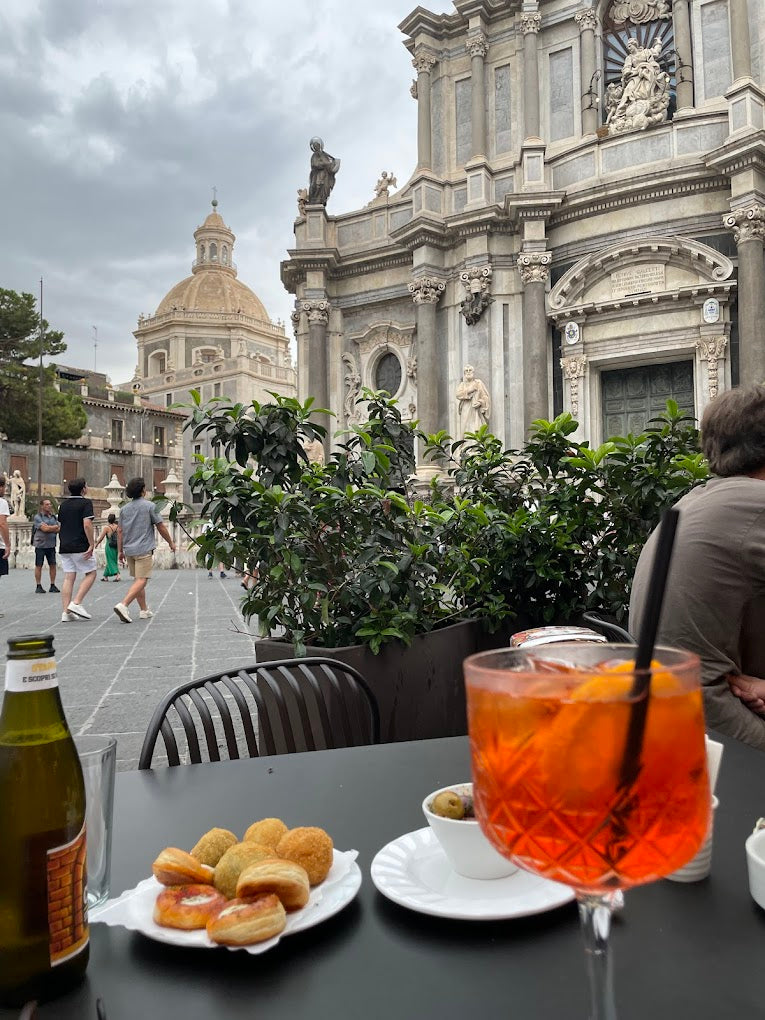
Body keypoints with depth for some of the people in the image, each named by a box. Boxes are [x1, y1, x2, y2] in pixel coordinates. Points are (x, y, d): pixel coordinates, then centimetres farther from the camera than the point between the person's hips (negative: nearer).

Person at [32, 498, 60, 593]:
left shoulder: (54, 517, 11)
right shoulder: (38, 517, -6)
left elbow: (59, 530, 4)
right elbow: (44, 528, -18)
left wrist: (49, 528, -13)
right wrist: (56, 527, -6)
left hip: (51, 545, 5)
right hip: (40, 545, -5)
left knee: (53, 564, 3)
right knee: (39, 566, 1)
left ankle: (52, 585, 9)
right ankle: (38, 586, 6)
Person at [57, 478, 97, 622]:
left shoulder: (63, 504, 14)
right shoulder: (85, 503, -8)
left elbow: (60, 525, 18)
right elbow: (87, 525, -18)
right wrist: (91, 545, -16)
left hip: (64, 547, 7)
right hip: (80, 547, -7)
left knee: (69, 578, 6)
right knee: (91, 573, 6)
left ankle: (66, 612, 1)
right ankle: (76, 603, -7)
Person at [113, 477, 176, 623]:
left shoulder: (125, 508, 10)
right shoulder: (149, 506, -5)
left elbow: (120, 531, 10)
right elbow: (161, 527, -3)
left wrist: (120, 551, 15)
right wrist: (171, 543, 9)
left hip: (129, 550, 6)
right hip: (144, 549, -6)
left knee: (137, 579, 14)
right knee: (141, 580, -9)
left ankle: (144, 610, 20)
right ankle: (123, 605, -26)